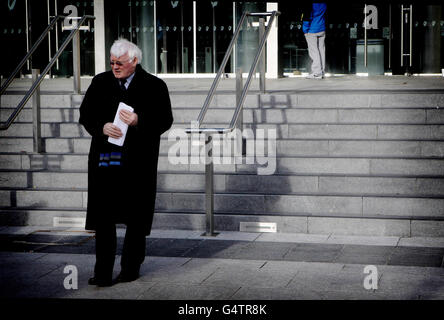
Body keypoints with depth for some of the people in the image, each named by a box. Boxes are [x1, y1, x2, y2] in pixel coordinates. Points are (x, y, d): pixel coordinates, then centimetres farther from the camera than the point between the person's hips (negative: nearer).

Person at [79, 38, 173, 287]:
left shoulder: (154, 86, 1)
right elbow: (86, 114, 10)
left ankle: (131, 267, 21)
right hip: (106, 160, 2)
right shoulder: (100, 83, 9)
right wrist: (102, 127, -10)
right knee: (104, 216, -3)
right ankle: (103, 272, 0)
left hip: (138, 162, -2)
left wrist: (139, 121, -18)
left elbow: (165, 120, -1)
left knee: (136, 218, 7)